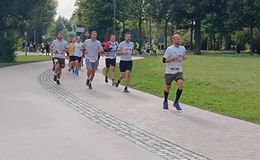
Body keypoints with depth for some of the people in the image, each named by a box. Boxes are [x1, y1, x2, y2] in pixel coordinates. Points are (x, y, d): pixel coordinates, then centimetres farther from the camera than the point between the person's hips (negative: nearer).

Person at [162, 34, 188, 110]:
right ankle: (165, 102, 35)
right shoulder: (169, 49, -10)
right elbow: (164, 60, -11)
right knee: (168, 87, 8)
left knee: (181, 85, -19)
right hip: (169, 72, -3)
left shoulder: (183, 48, 5)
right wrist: (173, 59, -23)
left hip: (179, 71, 3)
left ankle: (176, 102, -4)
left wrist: (185, 57, -2)